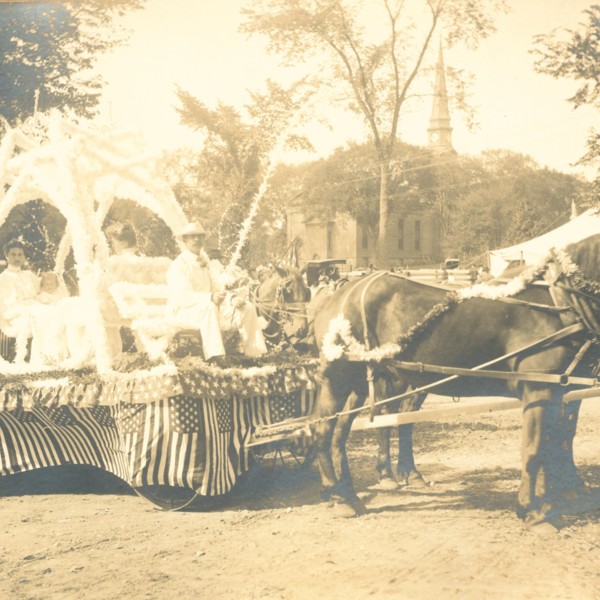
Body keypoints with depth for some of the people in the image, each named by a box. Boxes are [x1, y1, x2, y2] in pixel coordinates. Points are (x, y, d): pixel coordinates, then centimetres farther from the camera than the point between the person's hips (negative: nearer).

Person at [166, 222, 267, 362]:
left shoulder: (205, 262, 14)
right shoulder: (178, 266, -12)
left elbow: (216, 289, 10)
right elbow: (184, 297, -24)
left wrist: (232, 299, -11)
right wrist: (211, 298, -36)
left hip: (209, 308, 8)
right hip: (183, 311, -8)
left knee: (247, 309, -6)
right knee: (208, 306, -40)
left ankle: (254, 354, -5)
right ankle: (214, 356, -48)